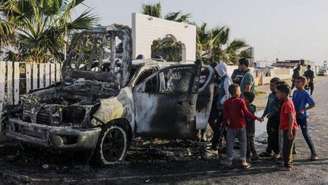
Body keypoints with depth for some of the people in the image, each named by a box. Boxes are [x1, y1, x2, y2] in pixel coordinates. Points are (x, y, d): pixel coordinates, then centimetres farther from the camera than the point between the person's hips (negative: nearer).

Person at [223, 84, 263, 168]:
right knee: (243, 143, 10)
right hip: (241, 126, -2)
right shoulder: (241, 101, -11)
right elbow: (246, 113, -15)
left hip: (231, 127, 2)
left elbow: (225, 115, -1)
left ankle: (229, 162, 11)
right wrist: (256, 118, -7)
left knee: (230, 144, 8)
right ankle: (243, 161, 11)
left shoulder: (226, 102, -3)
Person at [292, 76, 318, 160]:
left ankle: (313, 153, 5)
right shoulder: (295, 92, 6)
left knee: (306, 135, -4)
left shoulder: (305, 93, -14)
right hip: (294, 116, 7)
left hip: (302, 117, -7)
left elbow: (313, 104, -18)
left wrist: (303, 110, -19)